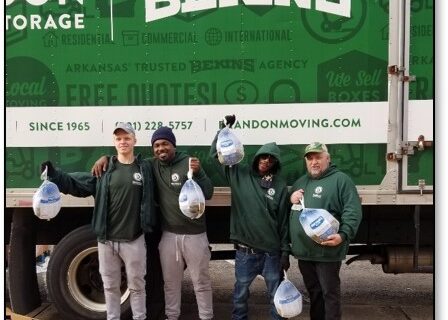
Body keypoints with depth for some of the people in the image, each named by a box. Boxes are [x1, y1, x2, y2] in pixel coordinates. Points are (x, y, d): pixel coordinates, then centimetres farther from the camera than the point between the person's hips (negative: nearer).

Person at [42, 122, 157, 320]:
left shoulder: (145, 168, -1)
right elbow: (76, 184, 1)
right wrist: (53, 174, -8)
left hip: (134, 240, -2)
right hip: (106, 239, 2)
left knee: (136, 285, 10)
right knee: (110, 286, 16)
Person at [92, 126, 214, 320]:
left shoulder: (189, 163, -9)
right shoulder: (152, 166, 0)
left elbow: (208, 194, -13)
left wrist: (198, 173, -29)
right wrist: (106, 158, -3)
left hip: (194, 234, -3)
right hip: (168, 234, 3)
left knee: (201, 281, 9)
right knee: (170, 281, 16)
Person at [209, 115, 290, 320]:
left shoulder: (280, 186, -1)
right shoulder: (239, 174, 0)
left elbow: (283, 222, 0)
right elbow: (216, 153, -1)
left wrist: (285, 252, 0)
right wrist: (226, 128, -11)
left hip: (272, 252, 0)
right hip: (244, 252, 1)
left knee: (277, 296, 11)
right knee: (240, 295, 15)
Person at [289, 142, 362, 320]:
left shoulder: (340, 180, -4)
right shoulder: (300, 182, 17)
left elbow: (353, 212, -13)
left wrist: (343, 235, -25)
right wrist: (290, 199, 2)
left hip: (326, 250, -7)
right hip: (303, 250, 7)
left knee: (329, 292, 0)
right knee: (313, 292, 18)